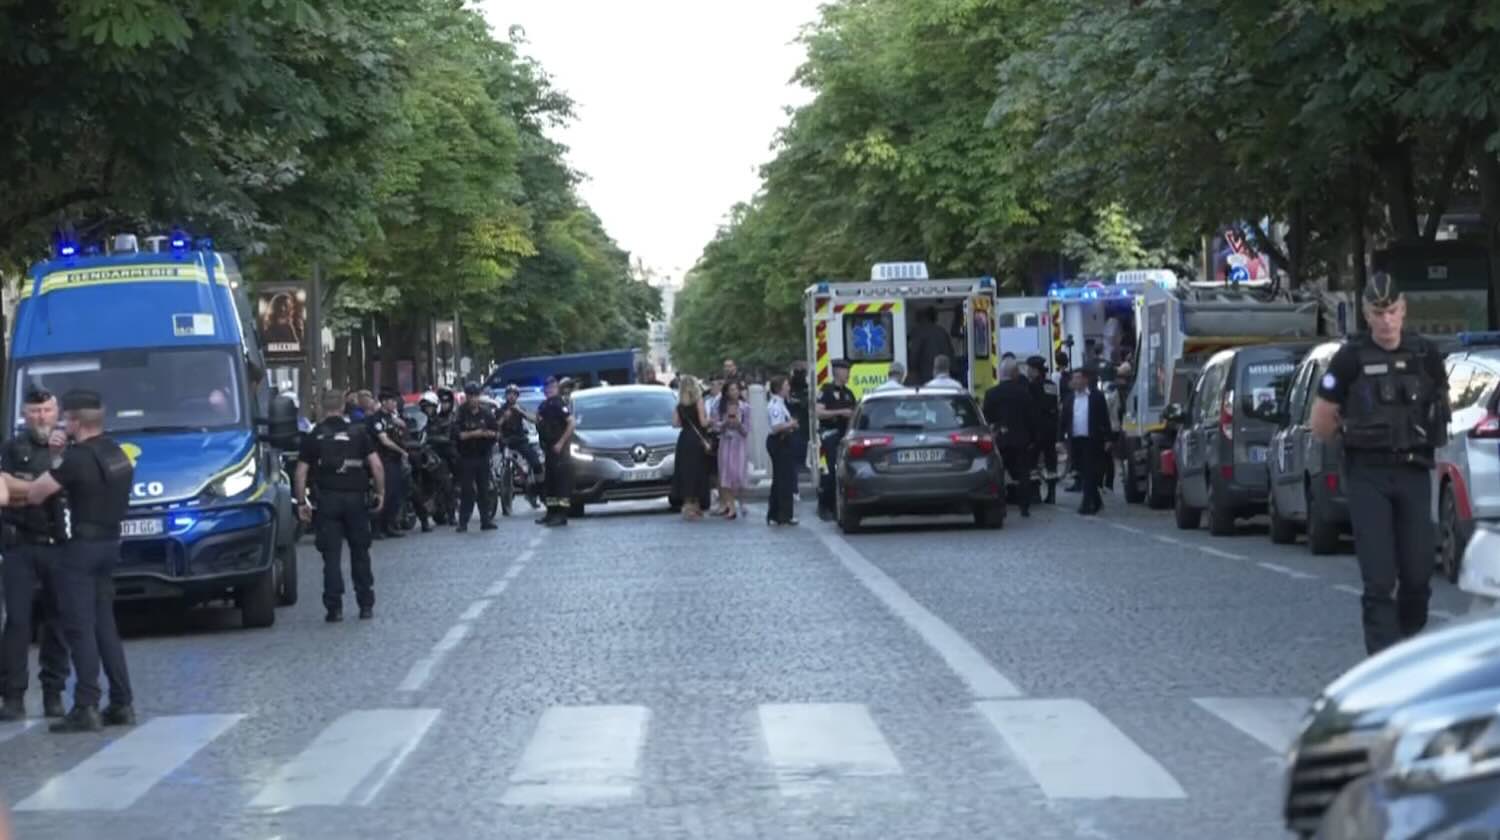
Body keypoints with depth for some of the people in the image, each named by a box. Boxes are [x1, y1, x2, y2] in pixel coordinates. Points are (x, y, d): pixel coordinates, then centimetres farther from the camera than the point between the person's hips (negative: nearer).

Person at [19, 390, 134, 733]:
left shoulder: (78, 458, -17)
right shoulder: (118, 454, 11)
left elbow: (36, 493, -14)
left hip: (81, 549, -8)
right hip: (109, 545, 8)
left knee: (80, 628, -6)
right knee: (104, 626, 14)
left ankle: (86, 708, -10)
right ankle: (122, 703, 14)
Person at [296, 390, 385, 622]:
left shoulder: (314, 436, 3)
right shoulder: (358, 432, 4)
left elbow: (301, 473, -1)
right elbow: (377, 465, -3)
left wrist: (301, 502, 5)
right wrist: (380, 492, 6)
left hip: (328, 499, -1)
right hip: (355, 497, 1)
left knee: (331, 555, 2)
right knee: (360, 553, 12)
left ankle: (334, 608, -3)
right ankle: (366, 605, 14)